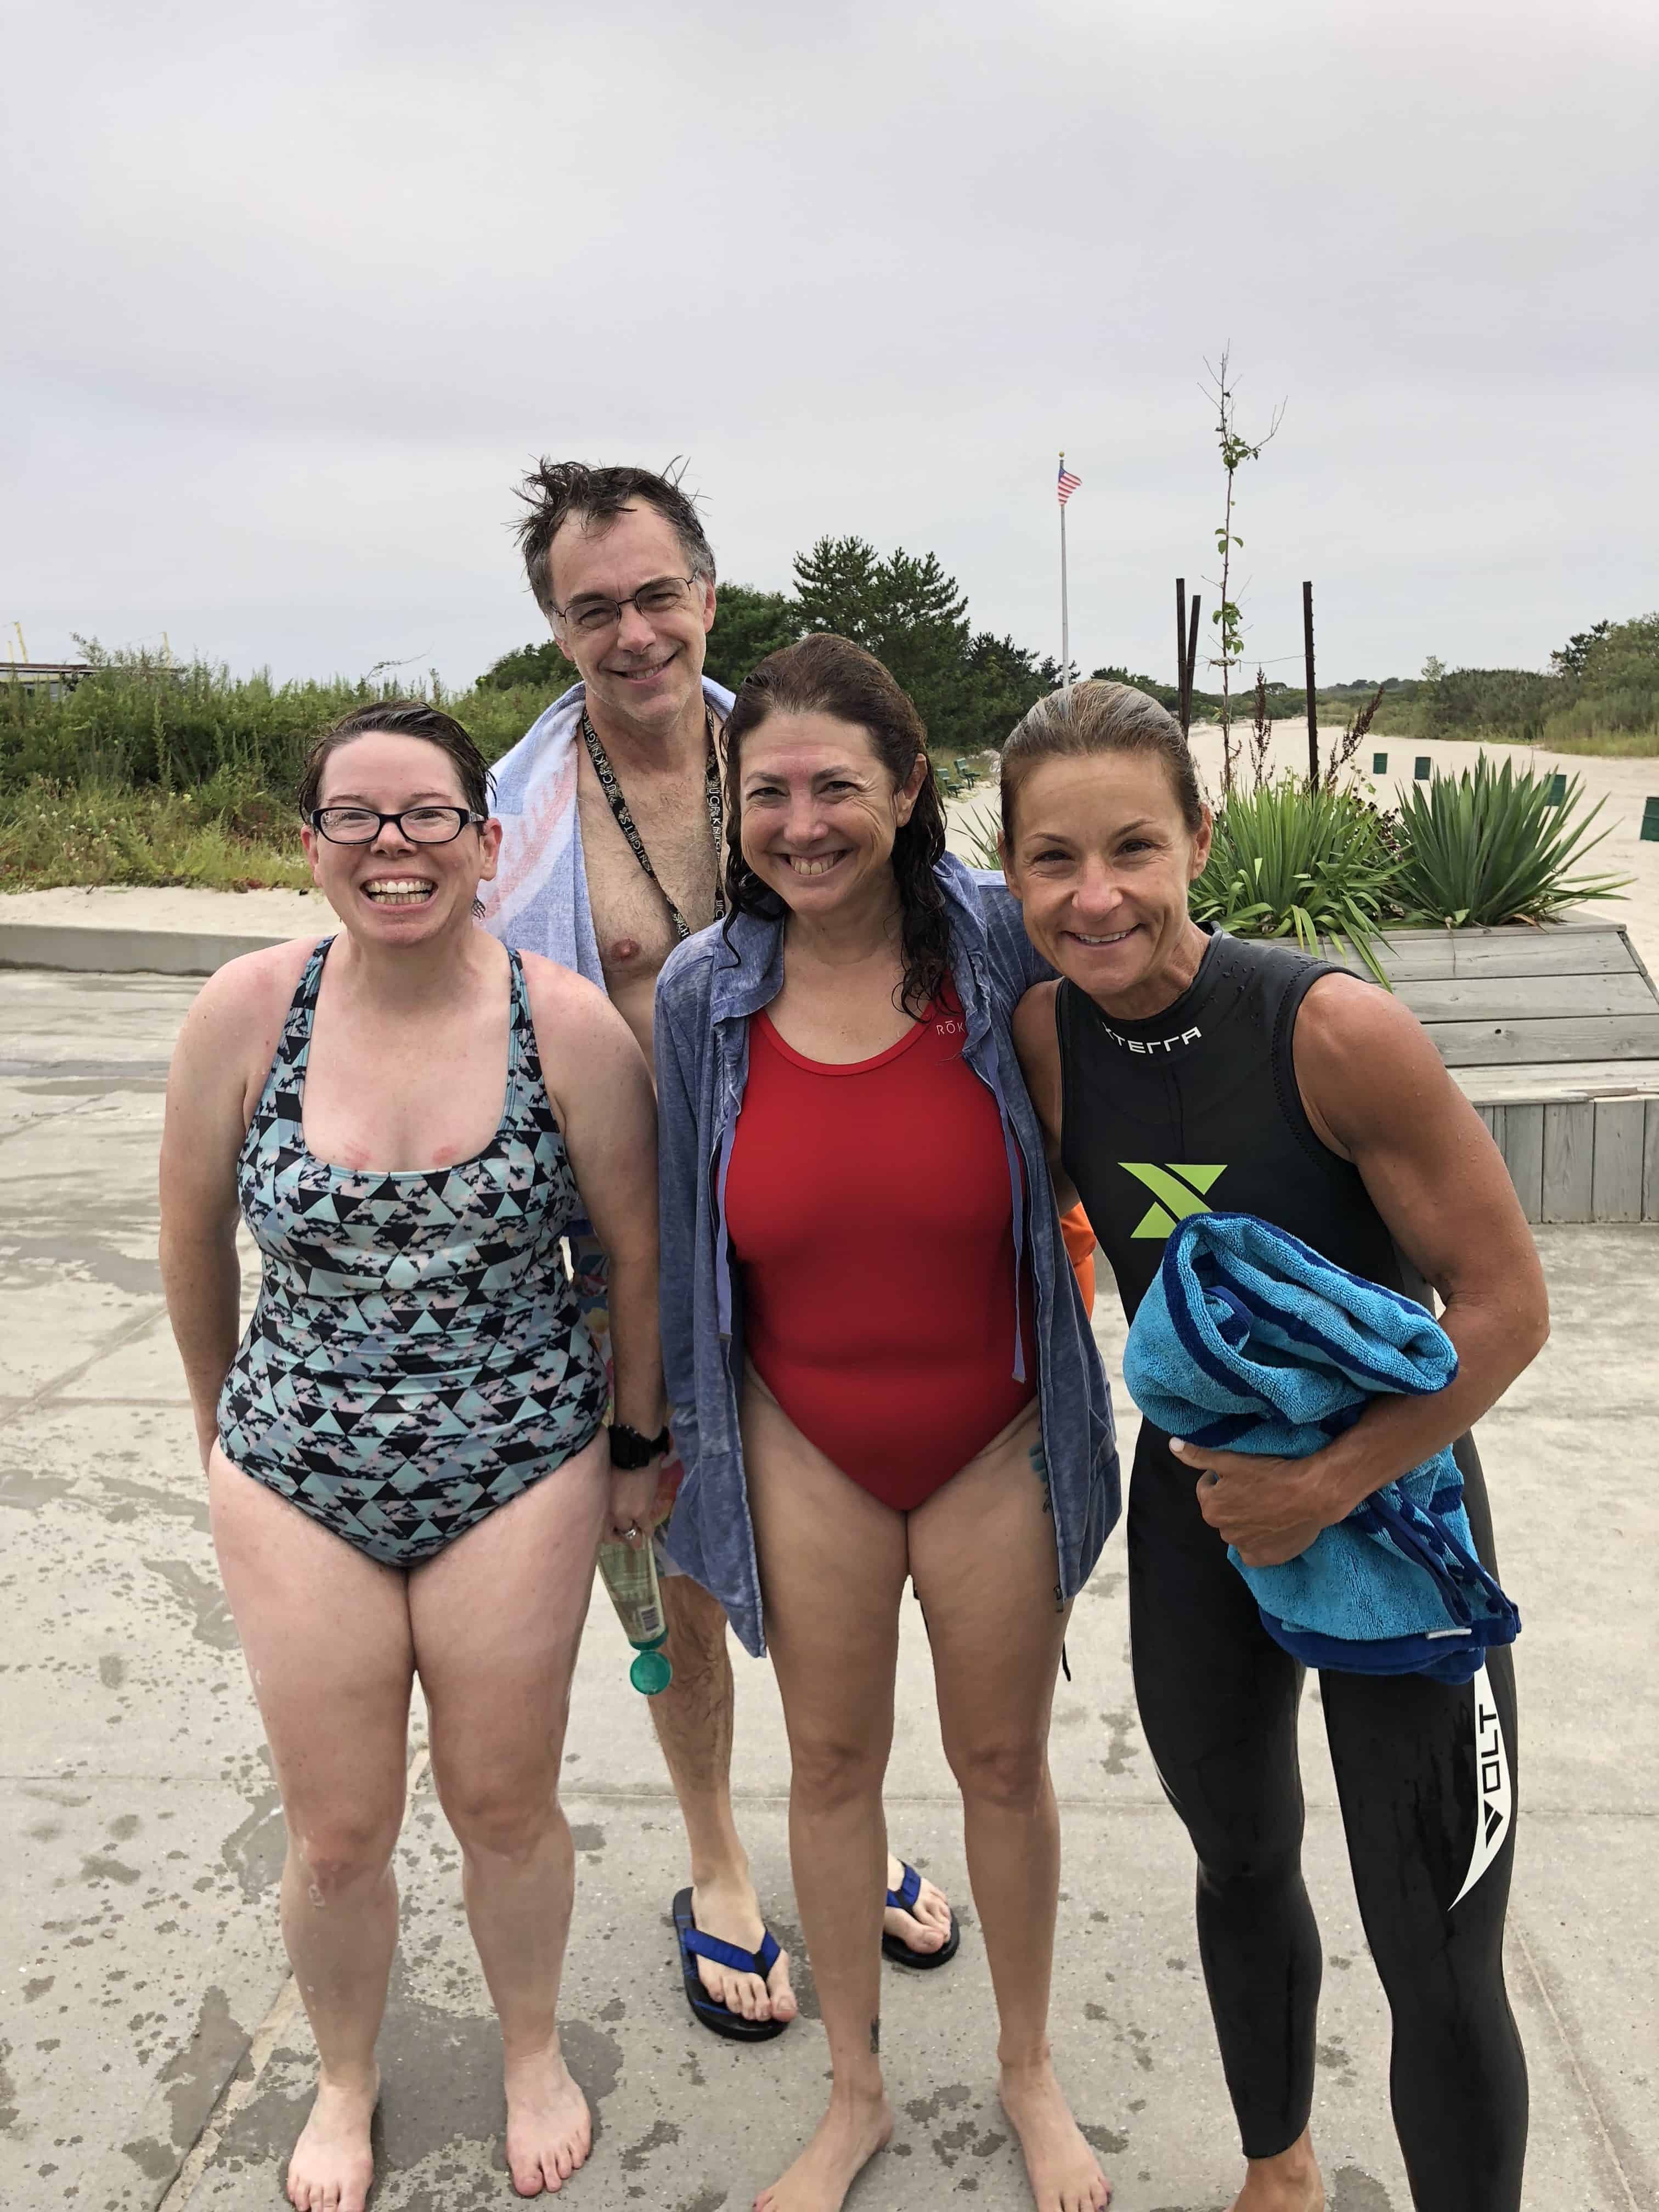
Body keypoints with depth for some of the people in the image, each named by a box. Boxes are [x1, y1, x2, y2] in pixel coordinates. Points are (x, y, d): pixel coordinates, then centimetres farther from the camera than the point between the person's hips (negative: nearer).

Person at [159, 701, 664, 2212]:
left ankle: (534, 2053, 45)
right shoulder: (249, 1012, -10)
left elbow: (639, 1249, -2)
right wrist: (225, 1426, 14)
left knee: (506, 1806, 14)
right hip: (297, 1484, 1)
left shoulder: (570, 1025, -14)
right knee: (336, 1834, 13)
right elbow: (193, 1243, 4)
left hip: (518, 1476, -1)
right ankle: (345, 2083, 44)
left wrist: (637, 1440, 5)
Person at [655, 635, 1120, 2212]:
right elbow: (690, 1238, 3)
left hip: (996, 1445, -1)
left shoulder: (996, 951, -16)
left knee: (1003, 1761, 17)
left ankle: (1028, 2070, 45)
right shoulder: (703, 994, -10)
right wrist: (678, 1431, 9)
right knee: (831, 1764, 17)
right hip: (804, 1449, 1)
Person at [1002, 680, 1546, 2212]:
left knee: (1437, 1968, 2)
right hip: (1195, 1505, 5)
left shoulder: (1335, 1030, -26)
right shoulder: (1044, 1034, -12)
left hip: (1387, 1502, -4)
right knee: (1241, 1867, 24)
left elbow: (1506, 1304, -19)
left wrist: (1328, 1487, -18)